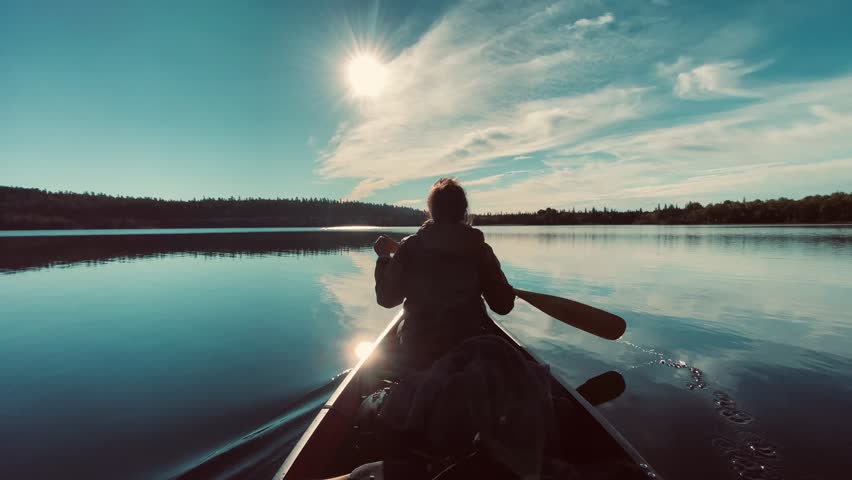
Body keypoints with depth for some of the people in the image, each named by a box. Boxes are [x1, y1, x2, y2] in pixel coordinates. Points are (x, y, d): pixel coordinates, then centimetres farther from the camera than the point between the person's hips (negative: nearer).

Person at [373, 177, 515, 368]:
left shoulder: (410, 247, -11)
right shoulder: (479, 249, -10)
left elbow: (386, 299, -4)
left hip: (417, 353, 1)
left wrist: (384, 258, 9)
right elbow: (504, 306, -8)